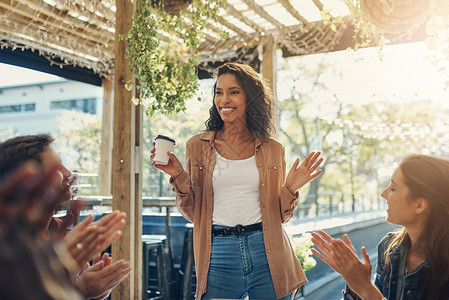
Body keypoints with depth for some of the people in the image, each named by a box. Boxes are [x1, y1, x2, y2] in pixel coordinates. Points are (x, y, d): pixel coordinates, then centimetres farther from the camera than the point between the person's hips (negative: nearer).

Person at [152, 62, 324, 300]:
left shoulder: (272, 149, 7)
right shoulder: (198, 146, 4)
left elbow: (279, 216, 10)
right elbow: (192, 212, 5)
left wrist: (290, 188, -7)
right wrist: (178, 175, -9)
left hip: (267, 254, 1)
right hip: (219, 256, -1)